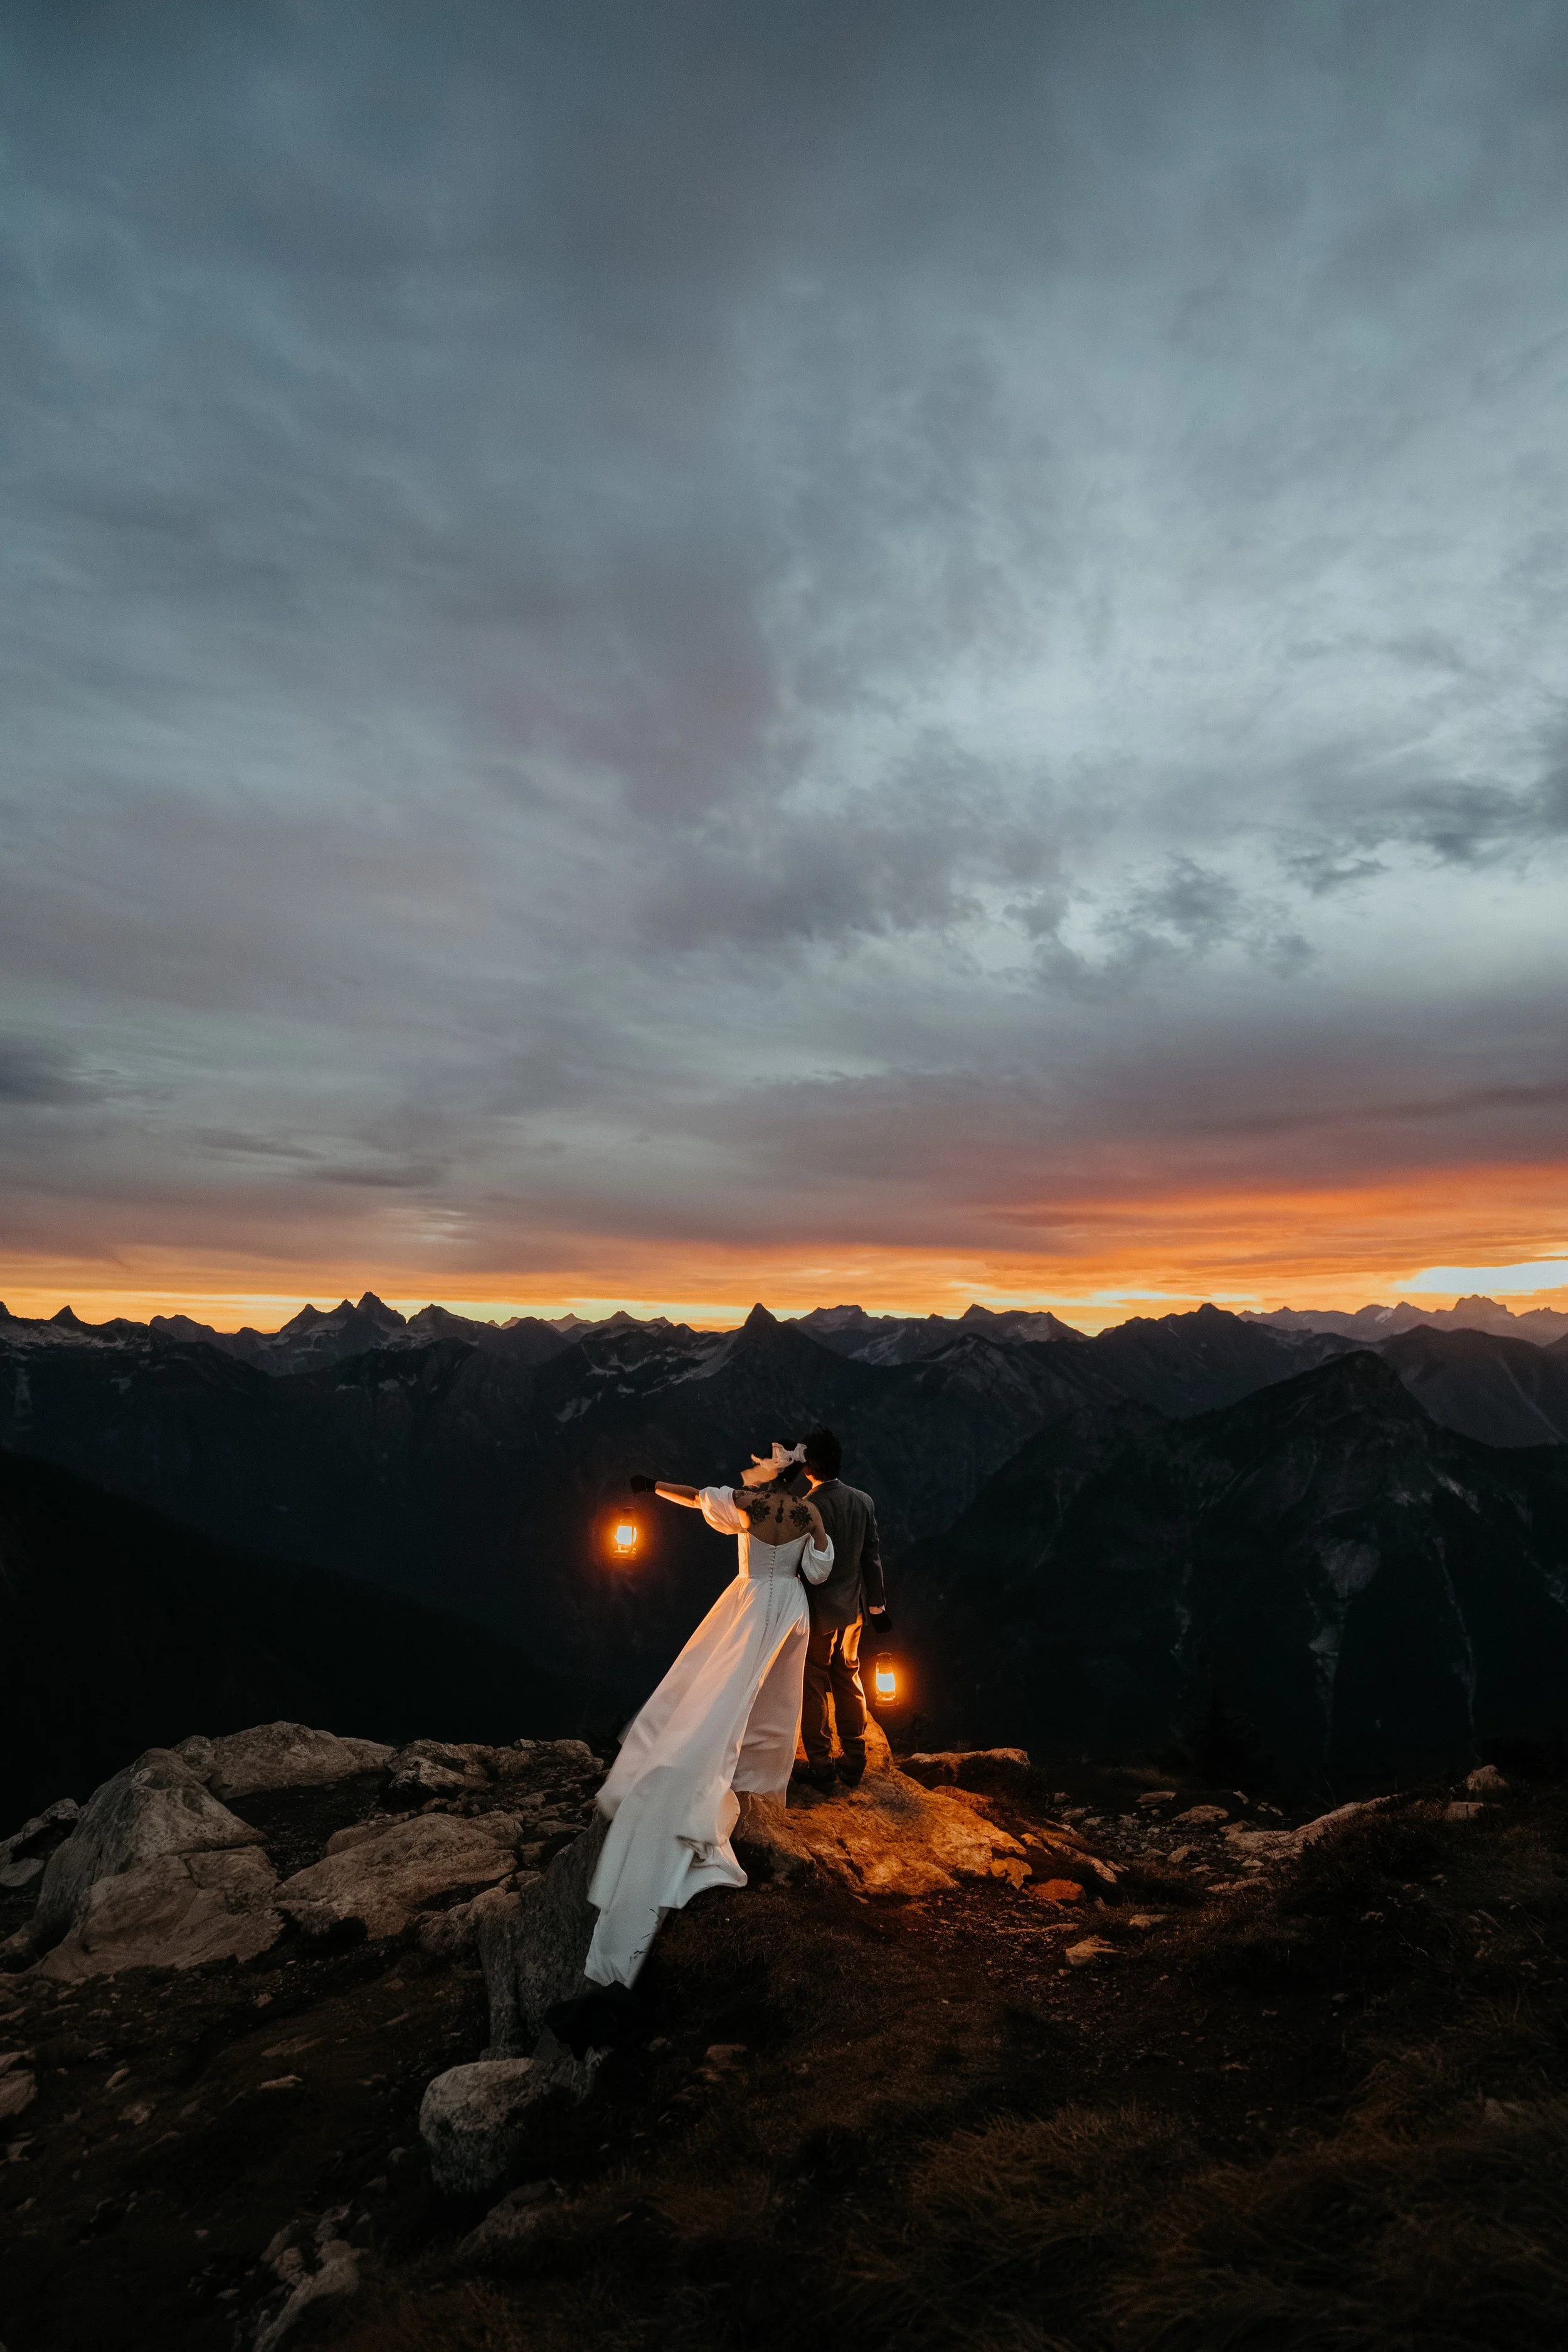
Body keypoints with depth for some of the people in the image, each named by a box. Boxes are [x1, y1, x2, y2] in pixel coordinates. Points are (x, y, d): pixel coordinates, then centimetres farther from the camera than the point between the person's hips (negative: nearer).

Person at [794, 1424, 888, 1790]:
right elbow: (873, 1557, 2)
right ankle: (854, 1763, 26)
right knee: (849, 1681, 18)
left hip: (818, 1609, -6)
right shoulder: (864, 1501, -3)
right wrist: (877, 1605, 12)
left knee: (814, 1687, 9)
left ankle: (820, 1766, 18)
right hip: (853, 1608, 6)